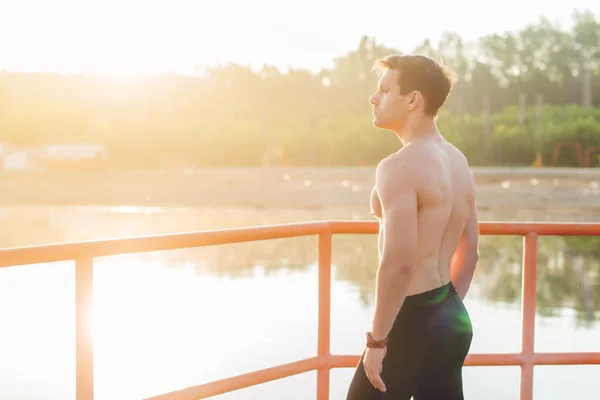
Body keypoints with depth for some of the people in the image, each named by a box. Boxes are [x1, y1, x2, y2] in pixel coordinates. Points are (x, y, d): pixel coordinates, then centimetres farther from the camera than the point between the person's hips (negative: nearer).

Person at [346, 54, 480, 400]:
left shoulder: (400, 167, -18)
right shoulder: (459, 162, 10)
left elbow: (398, 263, -25)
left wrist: (376, 340, -18)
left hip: (412, 321, -8)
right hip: (454, 321, 8)